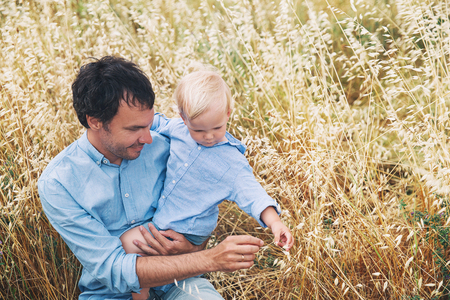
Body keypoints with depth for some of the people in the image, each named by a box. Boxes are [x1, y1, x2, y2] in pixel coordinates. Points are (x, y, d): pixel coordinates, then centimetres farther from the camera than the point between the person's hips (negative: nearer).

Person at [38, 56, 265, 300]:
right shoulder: (56, 185, -14)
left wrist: (190, 249, -16)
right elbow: (114, 269, -21)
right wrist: (211, 259, -28)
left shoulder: (160, 147, -5)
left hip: (175, 280, 2)